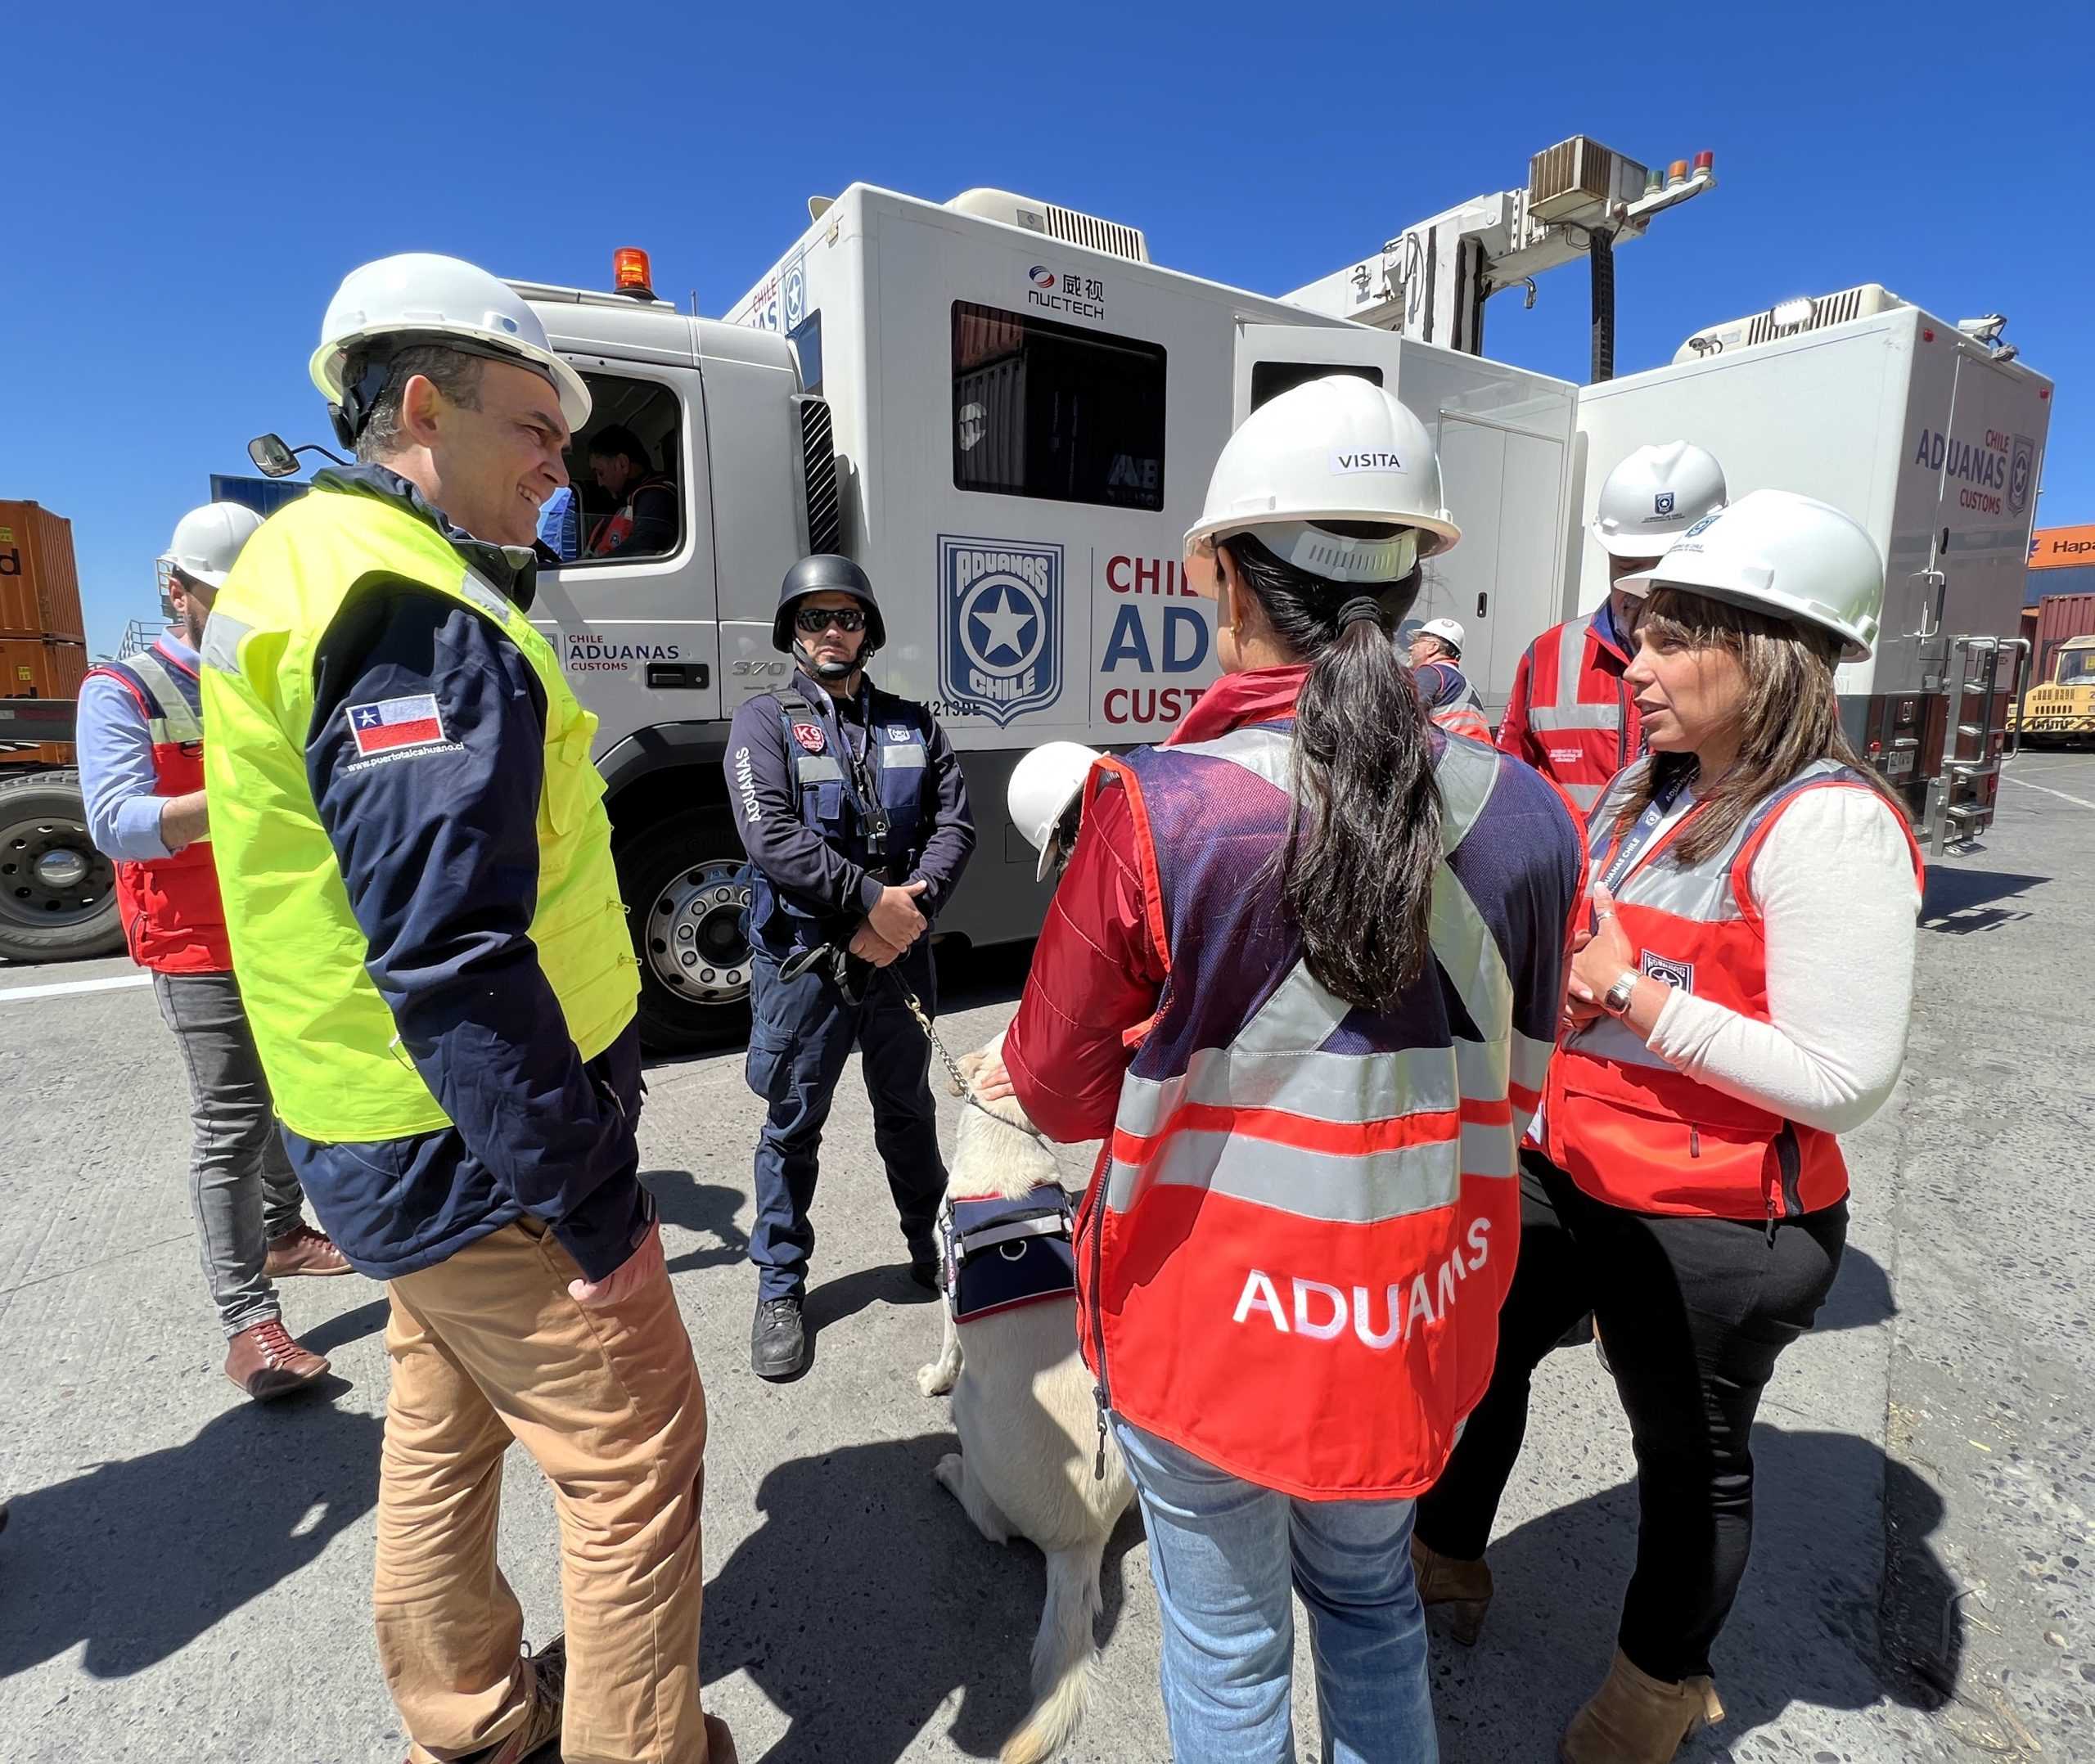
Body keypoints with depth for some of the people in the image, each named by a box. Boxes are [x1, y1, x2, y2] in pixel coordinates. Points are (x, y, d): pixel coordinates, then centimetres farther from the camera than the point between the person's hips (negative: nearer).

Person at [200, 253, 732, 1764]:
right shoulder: (418, 614, -20)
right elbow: (451, 962, -28)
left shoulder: (320, 571, 13)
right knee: (634, 1455, 6)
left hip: (403, 1150, 11)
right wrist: (598, 1204, -21)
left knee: (446, 1431, 25)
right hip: (484, 1150, -11)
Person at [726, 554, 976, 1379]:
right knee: (792, 1126, 9)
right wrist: (872, 898, -19)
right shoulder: (765, 721, -2)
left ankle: (933, 1247, 39)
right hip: (804, 961, -3)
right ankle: (781, 1289, 27)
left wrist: (907, 912, -15)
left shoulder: (912, 722, 9)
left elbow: (954, 824, 0)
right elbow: (770, 837, -15)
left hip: (901, 954, 3)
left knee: (908, 1110, 19)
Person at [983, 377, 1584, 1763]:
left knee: (1227, 1645, 24)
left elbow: (1059, 1089, -12)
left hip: (1209, 1329, -3)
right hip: (1416, 1329, 4)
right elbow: (1513, 1088, 2)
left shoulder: (1156, 812, -24)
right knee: (1370, 1595, 32)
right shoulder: (1527, 815, -11)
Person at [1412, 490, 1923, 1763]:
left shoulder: (1829, 824, -21)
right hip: (1565, 1170, 8)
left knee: (1693, 1456, 18)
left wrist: (1633, 998, -23)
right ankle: (1450, 1557, 50)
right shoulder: (1651, 789, 3)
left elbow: (1849, 1081, -23)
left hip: (1716, 1227, -7)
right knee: (1483, 1354, 23)